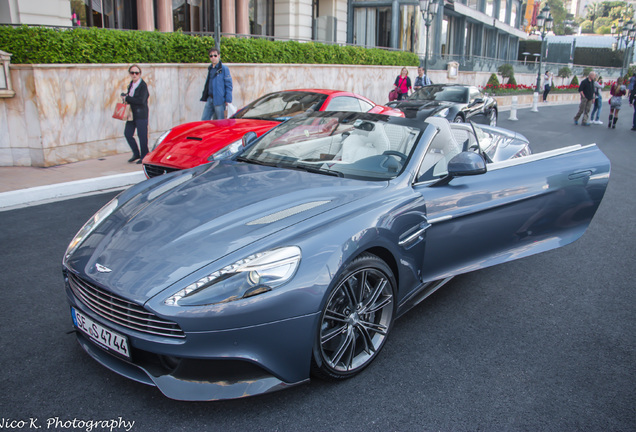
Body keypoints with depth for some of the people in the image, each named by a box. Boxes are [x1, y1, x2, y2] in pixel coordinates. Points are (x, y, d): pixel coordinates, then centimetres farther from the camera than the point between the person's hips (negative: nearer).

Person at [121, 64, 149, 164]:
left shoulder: (143, 85, -12)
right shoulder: (131, 84, 12)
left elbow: (141, 100, -22)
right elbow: (127, 95, 23)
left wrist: (127, 98, -14)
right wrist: (125, 96, 0)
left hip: (141, 115, -8)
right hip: (132, 114, 8)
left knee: (142, 136, -2)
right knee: (127, 134, 9)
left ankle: (144, 156, 12)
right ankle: (136, 154, 23)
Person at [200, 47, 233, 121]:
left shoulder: (224, 68, -6)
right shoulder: (210, 69, 17)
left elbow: (228, 85, -9)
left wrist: (228, 100, -14)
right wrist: (204, 97, 17)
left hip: (219, 100, -7)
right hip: (210, 99, 7)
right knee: (204, 119, 6)